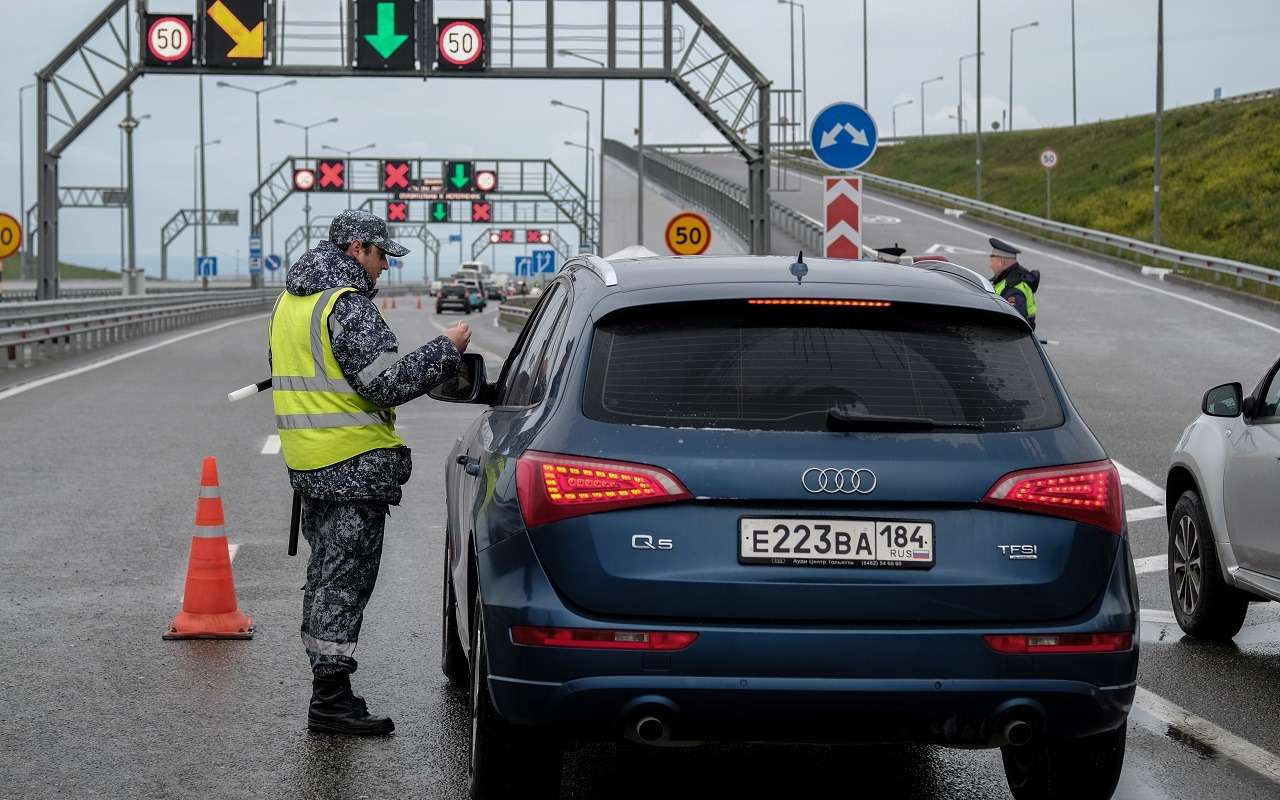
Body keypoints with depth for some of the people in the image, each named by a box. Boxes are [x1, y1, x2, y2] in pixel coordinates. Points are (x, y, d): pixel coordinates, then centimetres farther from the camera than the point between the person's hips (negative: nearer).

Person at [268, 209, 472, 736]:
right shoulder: (347, 305, -16)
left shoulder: (290, 302, 15)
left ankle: (325, 684, 22)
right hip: (353, 464, -9)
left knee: (325, 574, 16)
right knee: (346, 579, -6)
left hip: (306, 464, 9)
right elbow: (388, 381, -22)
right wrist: (447, 349, -12)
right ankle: (331, 699, -6)